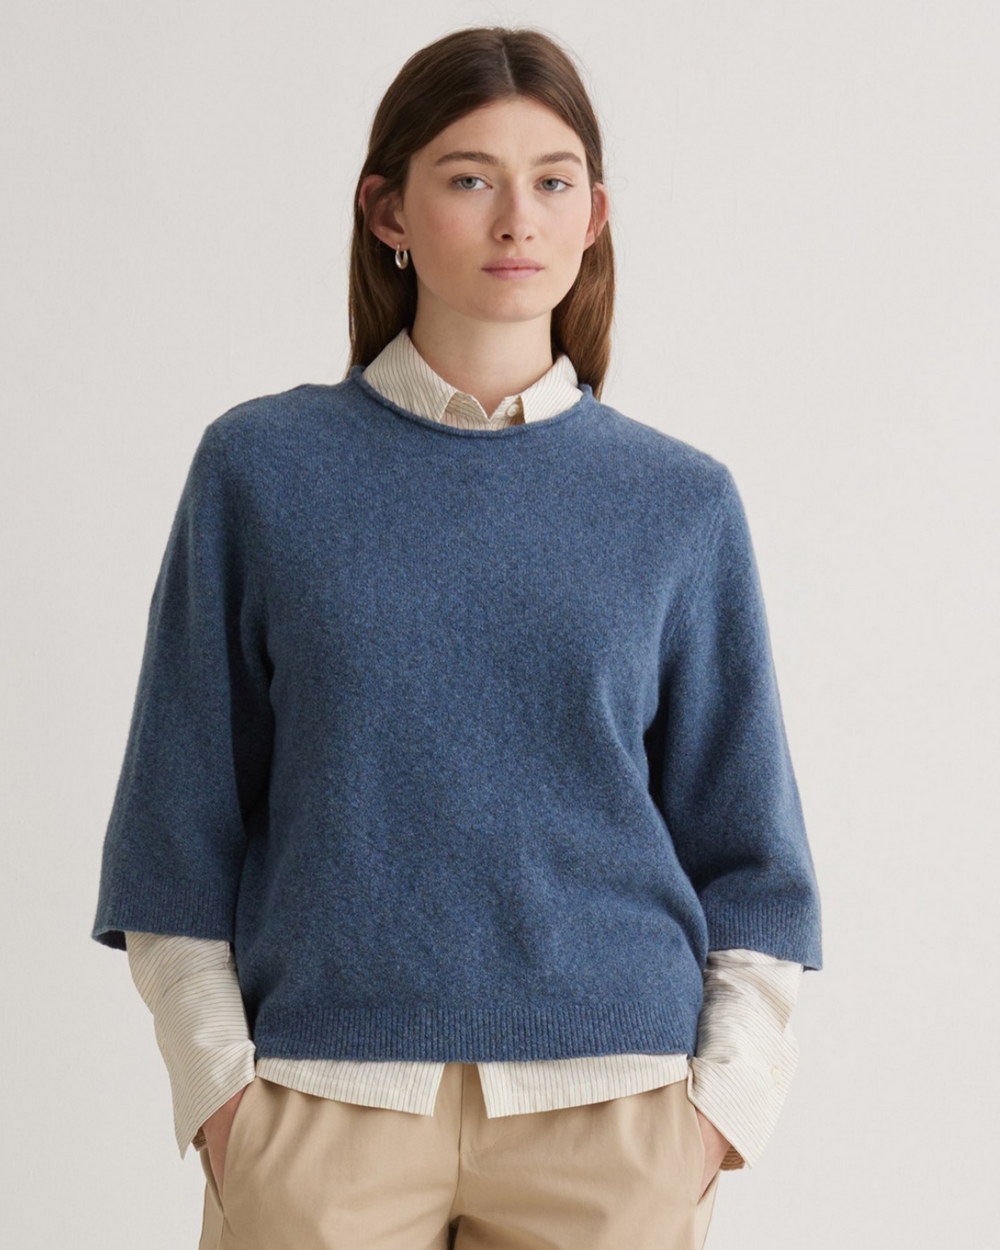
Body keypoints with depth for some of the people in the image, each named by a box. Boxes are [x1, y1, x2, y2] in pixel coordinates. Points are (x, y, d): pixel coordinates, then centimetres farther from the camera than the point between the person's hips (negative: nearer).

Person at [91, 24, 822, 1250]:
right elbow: (183, 816, 5)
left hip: (611, 1104, 1)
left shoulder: (683, 503, 5)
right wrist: (215, 1079, -3)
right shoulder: (259, 469, 3)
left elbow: (743, 842, 9)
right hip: (326, 1104, -1)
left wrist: (724, 1093, -1)